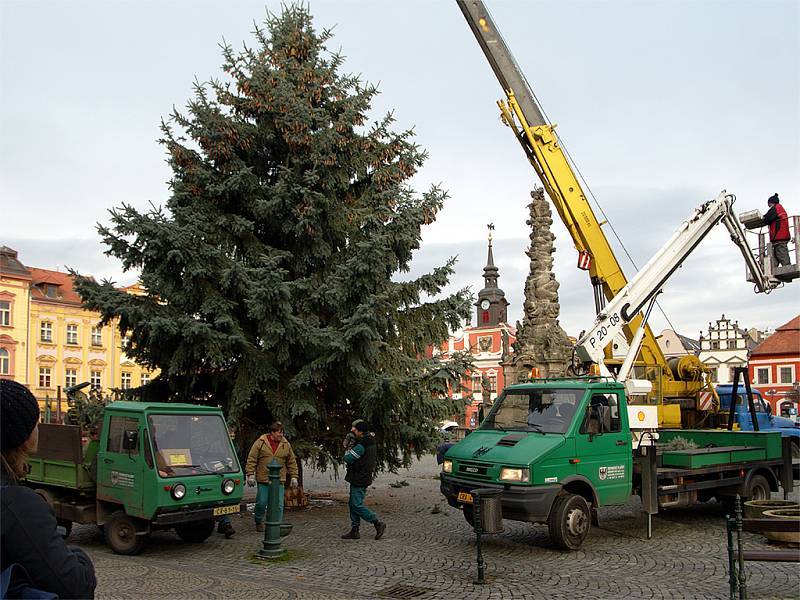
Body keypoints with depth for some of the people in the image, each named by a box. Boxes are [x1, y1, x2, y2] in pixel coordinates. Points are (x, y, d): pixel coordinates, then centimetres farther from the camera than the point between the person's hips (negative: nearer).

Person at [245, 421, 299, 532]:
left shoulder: (286, 445, 6)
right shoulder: (260, 442, -2)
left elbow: (292, 462, 12)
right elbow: (251, 459, -2)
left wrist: (294, 476, 8)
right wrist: (250, 474, -8)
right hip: (263, 480, -2)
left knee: (278, 505, 0)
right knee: (261, 503, 5)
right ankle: (259, 522, 28)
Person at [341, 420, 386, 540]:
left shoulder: (361, 446, -22)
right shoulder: (371, 442, 8)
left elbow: (348, 458, -20)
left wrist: (348, 450, 3)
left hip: (359, 480, -10)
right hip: (362, 479, 10)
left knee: (357, 505, -6)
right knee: (353, 504, 14)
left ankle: (378, 523, -3)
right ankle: (354, 530, 17)